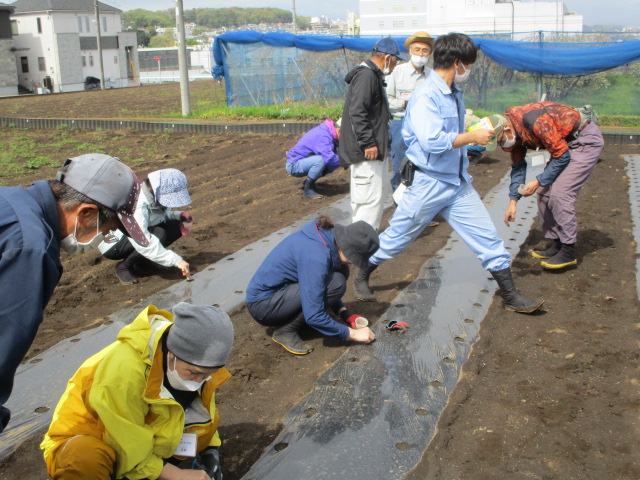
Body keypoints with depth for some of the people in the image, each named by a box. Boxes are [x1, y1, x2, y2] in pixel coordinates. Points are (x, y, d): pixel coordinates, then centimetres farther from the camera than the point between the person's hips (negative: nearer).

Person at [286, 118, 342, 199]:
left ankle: (309, 183, 12)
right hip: (294, 165, -10)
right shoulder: (323, 136, -26)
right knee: (321, 160, -34)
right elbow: (329, 158, -37)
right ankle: (308, 189, -16)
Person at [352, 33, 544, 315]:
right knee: (396, 238, 8)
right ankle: (362, 277, 31)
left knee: (487, 238, 7)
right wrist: (473, 137, -20)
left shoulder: (454, 93, 9)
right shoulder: (425, 96, -20)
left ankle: (511, 297, 16)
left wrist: (484, 132, 13)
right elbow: (433, 141, -30)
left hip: (458, 183, 8)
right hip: (428, 184, -8)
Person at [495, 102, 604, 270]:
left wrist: (538, 182, -19)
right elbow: (518, 166, 4)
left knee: (559, 193, -17)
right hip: (566, 143, 9)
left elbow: (562, 156, -24)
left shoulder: (536, 121, -33)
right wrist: (513, 201, -4)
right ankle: (556, 244, 15)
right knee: (544, 193, 5)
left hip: (586, 140, -9)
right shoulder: (514, 130, -4)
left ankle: (568, 251, -9)